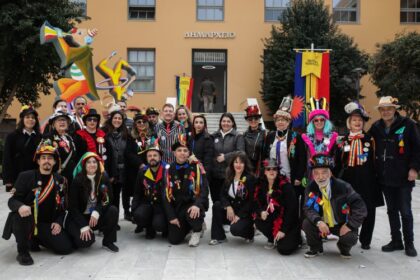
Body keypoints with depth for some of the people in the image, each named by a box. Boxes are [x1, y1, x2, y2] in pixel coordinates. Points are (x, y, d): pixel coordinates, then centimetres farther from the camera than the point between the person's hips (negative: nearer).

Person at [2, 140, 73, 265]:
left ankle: (35, 240, 16)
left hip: (48, 224, 4)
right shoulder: (26, 176, -6)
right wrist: (20, 206, -35)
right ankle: (22, 251, -14)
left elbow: (63, 204, 12)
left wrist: (59, 222, -4)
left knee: (66, 248, -11)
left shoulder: (60, 180, 7)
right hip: (27, 221, -4)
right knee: (22, 214, -38)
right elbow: (12, 200, -11)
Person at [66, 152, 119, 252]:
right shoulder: (77, 181, -13)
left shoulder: (104, 178, -4)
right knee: (86, 240, -28)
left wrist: (97, 212, -25)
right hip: (80, 217, -3)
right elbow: (73, 206, -13)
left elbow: (107, 199, -5)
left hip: (97, 216, 3)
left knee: (113, 210, -25)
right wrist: (83, 226, -22)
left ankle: (108, 241, -8)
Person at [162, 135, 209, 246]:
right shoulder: (170, 170, 0)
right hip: (177, 207, 3)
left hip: (193, 204, -3)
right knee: (174, 240, -8)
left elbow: (204, 189, -13)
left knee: (192, 214, -38)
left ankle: (197, 230, -1)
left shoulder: (196, 167, -7)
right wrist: (171, 216, -6)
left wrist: (197, 205, -31)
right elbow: (167, 195, 0)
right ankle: (187, 225, 26)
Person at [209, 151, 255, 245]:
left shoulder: (250, 178, -12)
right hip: (232, 209, 6)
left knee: (235, 229, -29)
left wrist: (239, 215, -20)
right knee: (216, 205, -19)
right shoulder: (229, 177, 5)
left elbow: (251, 200, -16)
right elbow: (223, 195, 1)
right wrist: (228, 207, -19)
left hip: (245, 213, -6)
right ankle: (218, 236, -10)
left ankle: (250, 231, 8)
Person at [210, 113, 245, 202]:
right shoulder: (214, 136, 13)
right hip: (215, 174, 4)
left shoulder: (238, 136, 1)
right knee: (216, 199, 8)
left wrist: (225, 157, -13)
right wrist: (215, 158, -3)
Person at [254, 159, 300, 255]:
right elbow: (257, 203, 4)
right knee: (258, 222, -24)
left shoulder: (286, 186, -17)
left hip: (288, 223, -5)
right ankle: (273, 239, 5)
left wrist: (283, 230, -21)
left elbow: (292, 209, -19)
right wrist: (261, 212, -21)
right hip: (272, 220, 5)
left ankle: (296, 237, 13)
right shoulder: (261, 185, -1)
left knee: (284, 249, -20)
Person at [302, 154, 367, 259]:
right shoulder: (310, 188, -11)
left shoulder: (343, 186, -19)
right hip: (322, 224, 2)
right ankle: (315, 248, 7)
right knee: (307, 224, -24)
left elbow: (360, 207, -18)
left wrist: (349, 225, -24)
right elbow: (308, 208, -17)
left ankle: (344, 248, 12)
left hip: (342, 225, -2)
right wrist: (318, 222, -36)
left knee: (351, 237, -29)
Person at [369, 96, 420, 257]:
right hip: (385, 177, 5)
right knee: (392, 210, 13)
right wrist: (375, 169, 8)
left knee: (405, 211, 3)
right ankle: (396, 241, 25)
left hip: (403, 177, -4)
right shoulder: (376, 127, 6)